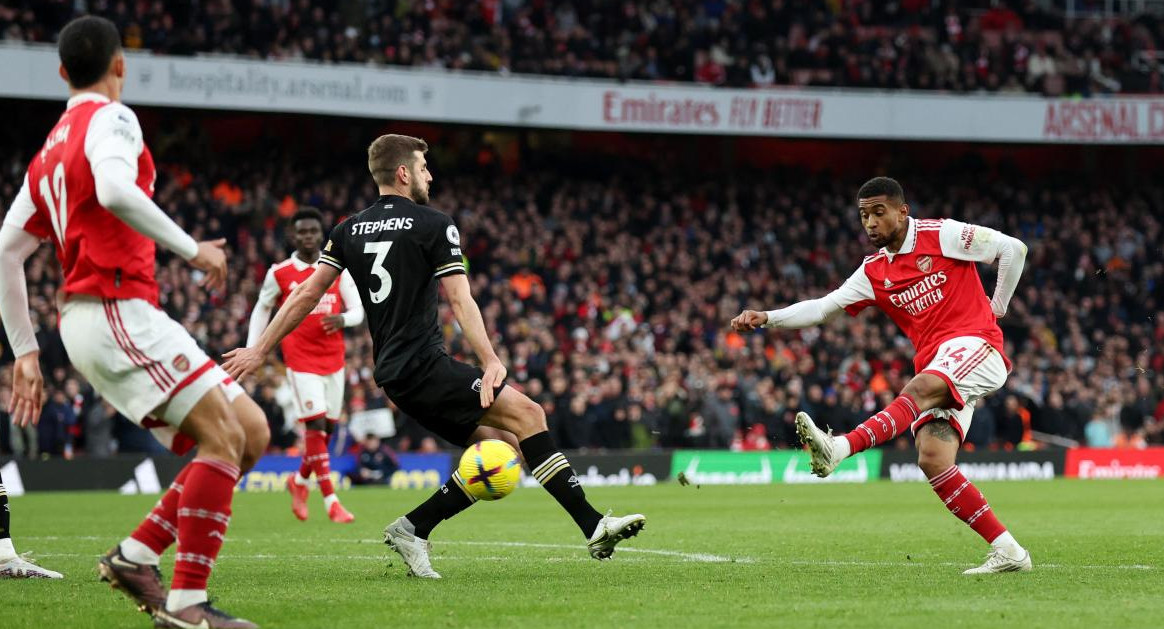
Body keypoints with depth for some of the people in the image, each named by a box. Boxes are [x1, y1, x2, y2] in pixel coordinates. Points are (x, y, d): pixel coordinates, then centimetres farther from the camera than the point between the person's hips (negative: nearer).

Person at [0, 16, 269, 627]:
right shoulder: (109, 119, -3)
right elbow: (115, 189, -25)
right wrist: (191, 249, -18)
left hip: (88, 322, 9)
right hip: (117, 308, -9)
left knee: (252, 431, 6)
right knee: (223, 437, -15)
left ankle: (136, 553, 2)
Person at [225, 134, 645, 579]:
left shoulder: (350, 230, 15)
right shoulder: (433, 226, -4)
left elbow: (307, 295, 13)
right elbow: (461, 301, -13)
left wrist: (260, 351, 17)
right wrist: (490, 362, -20)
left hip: (393, 375, 8)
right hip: (424, 365, -8)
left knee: (503, 443, 9)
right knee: (527, 414, -13)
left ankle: (413, 528, 2)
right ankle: (592, 525, -23)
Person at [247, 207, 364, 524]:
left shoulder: (338, 269, 5)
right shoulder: (279, 273, 0)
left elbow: (359, 310, 4)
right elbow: (262, 309, 13)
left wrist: (343, 318, -19)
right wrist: (251, 349, 7)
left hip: (333, 358, 4)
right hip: (301, 358, -4)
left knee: (327, 427, 8)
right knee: (316, 424, -14)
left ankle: (300, 481, 33)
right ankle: (331, 501, -15)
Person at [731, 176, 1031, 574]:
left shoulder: (942, 235, 0)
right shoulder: (874, 273, 15)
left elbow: (1013, 249, 2)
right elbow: (823, 307, 8)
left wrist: (996, 308, 4)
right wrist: (766, 318, -5)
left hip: (975, 345, -6)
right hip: (935, 368, 6)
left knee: (921, 388, -35)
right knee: (933, 460, -12)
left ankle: (839, 448, -56)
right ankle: (1008, 552, -8)